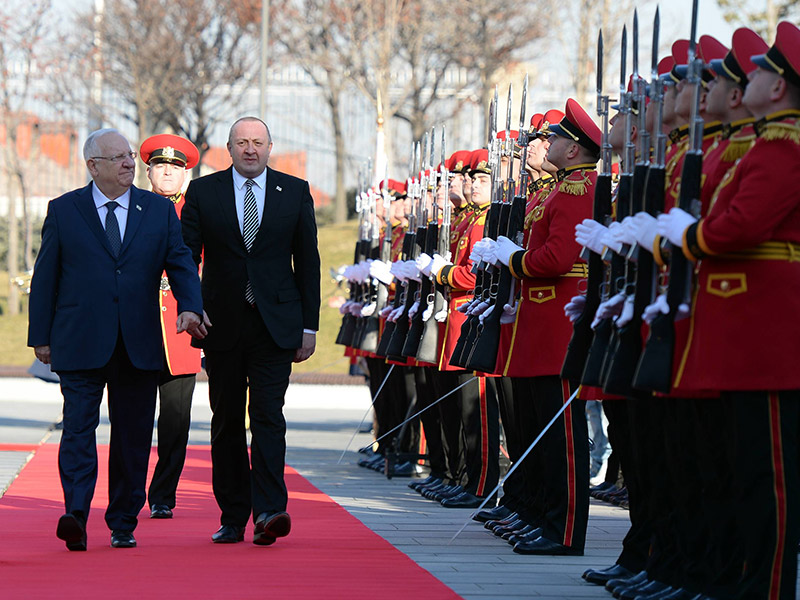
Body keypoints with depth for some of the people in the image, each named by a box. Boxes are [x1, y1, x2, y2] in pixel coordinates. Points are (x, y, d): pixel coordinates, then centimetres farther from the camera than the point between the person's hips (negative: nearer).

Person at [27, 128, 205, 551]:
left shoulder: (160, 210, 10)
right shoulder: (63, 211, 5)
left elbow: (180, 264, 4)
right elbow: (45, 277, 6)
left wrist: (190, 307, -15)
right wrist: (40, 336, 1)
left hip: (139, 343, 2)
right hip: (80, 342, -2)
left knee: (133, 436, 5)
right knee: (79, 427, -11)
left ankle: (123, 523, 14)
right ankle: (76, 516, -19)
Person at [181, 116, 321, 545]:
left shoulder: (295, 192, 6)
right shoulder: (202, 192, 5)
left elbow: (308, 261, 7)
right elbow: (186, 256, 3)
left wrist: (309, 325, 3)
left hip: (275, 323, -1)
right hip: (221, 324, 1)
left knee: (268, 416, -13)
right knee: (226, 421, 6)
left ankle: (268, 513, -20)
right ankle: (233, 517, 14)